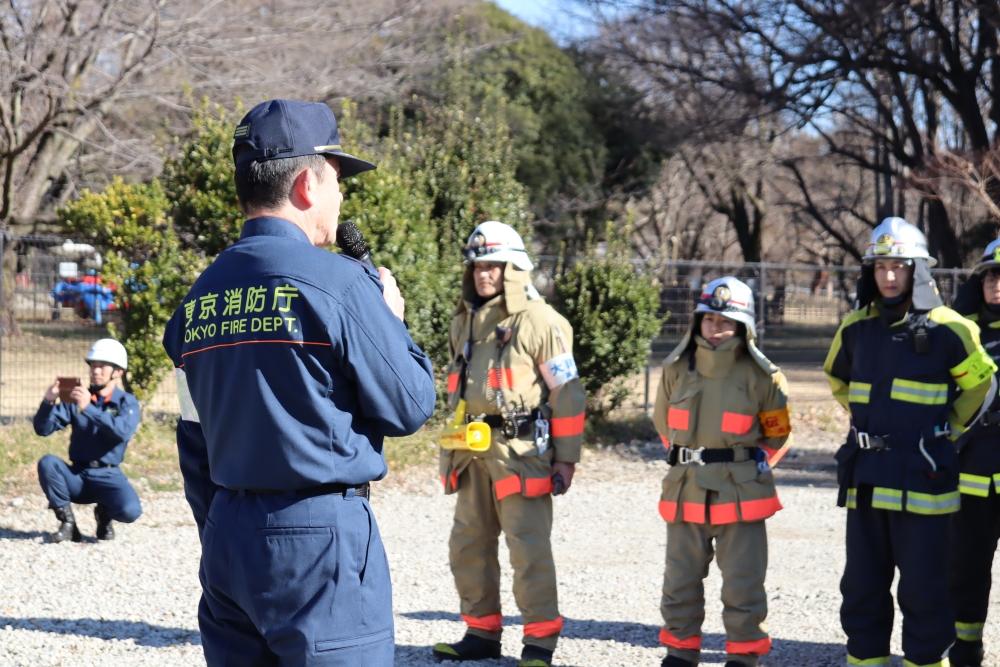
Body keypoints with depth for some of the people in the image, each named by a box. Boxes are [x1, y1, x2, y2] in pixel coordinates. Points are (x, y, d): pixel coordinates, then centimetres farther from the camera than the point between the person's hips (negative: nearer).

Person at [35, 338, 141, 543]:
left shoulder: (127, 402, -1)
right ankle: (68, 524, -11)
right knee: (47, 462, -28)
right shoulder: (76, 399, 5)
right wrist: (49, 402, -23)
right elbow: (43, 429, -4)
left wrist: (89, 409, -33)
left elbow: (123, 432, -23)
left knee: (130, 511, -31)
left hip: (109, 478, -2)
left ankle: (104, 514, 8)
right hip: (77, 476, 2)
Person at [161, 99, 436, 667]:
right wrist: (392, 319, 10)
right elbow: (408, 407, -6)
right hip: (321, 535, -7)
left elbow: (195, 443, 14)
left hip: (228, 539, 7)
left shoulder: (201, 296, 9)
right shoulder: (339, 283, -12)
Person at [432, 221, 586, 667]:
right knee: (468, 544, 10)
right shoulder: (464, 322, 15)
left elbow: (567, 393, -6)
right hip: (473, 449, 7)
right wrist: (453, 446, 23)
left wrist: (566, 457, -7)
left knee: (528, 547, -7)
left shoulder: (539, 321, -7)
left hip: (520, 450, -7)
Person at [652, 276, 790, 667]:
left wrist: (749, 466, 7)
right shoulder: (676, 370, 4)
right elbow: (663, 422, 21)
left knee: (743, 582, 0)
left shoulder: (760, 376, -5)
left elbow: (777, 434, 9)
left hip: (741, 494, -3)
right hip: (685, 491, 3)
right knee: (681, 578, 10)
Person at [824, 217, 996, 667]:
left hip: (922, 478, -5)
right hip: (866, 478, 5)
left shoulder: (946, 329, -6)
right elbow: (839, 379, 28)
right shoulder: (855, 329, 8)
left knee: (923, 585, -1)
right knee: (862, 583, 11)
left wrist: (945, 431, 6)